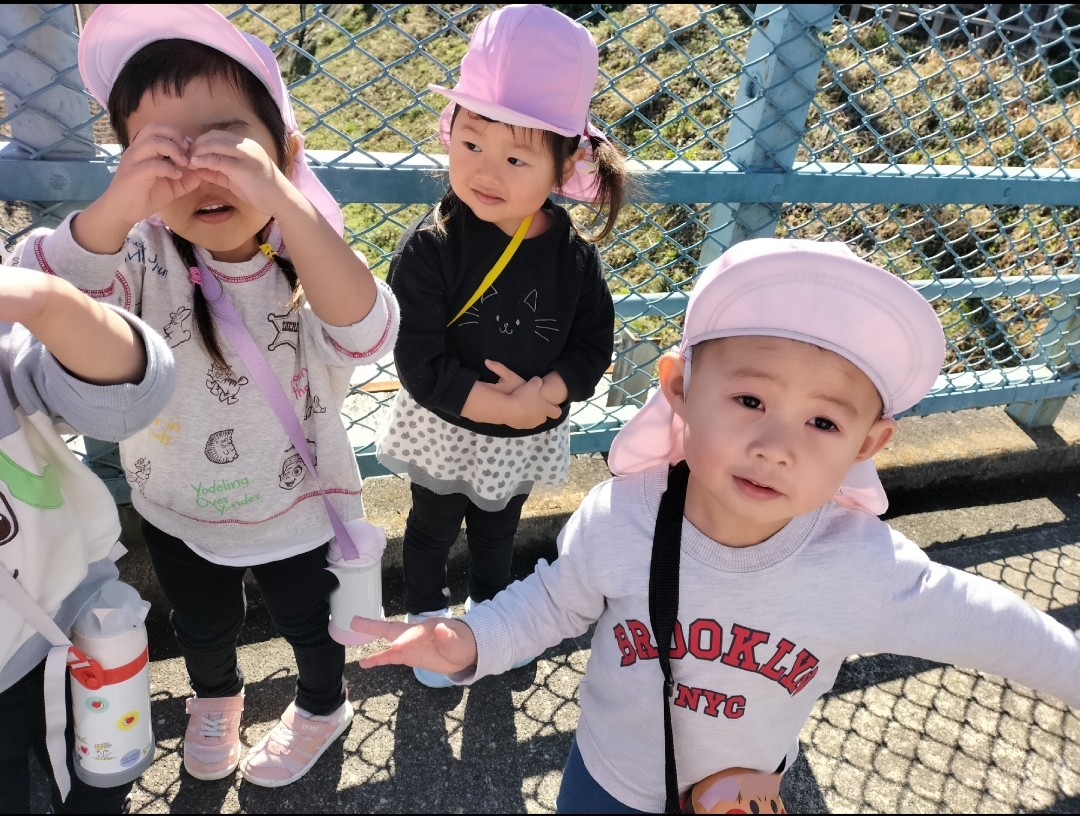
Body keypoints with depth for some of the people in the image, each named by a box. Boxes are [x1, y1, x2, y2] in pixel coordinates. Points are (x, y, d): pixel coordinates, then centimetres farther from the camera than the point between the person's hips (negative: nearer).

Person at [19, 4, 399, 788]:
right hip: (178, 509, 2)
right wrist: (115, 209, -53)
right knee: (203, 626, 30)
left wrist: (285, 202, -56)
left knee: (310, 623, 25)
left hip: (297, 509, -1)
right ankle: (216, 694, 64)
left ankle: (323, 706, 58)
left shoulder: (308, 256, -24)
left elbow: (367, 336, -44)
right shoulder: (141, 255, -21)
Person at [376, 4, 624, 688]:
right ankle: (427, 622, 53)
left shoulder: (573, 254, -16)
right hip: (445, 434, -2)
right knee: (433, 529, 24)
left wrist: (544, 392, -26)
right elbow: (420, 363, -26)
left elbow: (594, 345, -9)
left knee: (497, 533, 28)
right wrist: (501, 405, -26)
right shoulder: (431, 246, -25)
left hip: (525, 441, 2)